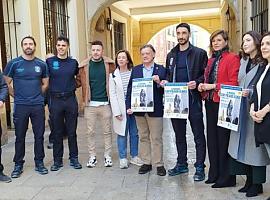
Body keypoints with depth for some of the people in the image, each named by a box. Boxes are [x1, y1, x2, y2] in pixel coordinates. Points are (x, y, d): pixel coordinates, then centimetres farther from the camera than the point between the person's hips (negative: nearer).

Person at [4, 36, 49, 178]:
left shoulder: (41, 64, 6)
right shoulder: (14, 63, -1)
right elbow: (6, 83, 5)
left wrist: (37, 95, 10)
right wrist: (16, 95, 3)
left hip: (38, 105, 2)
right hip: (20, 106, -2)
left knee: (39, 135, 6)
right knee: (20, 136, 5)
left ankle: (39, 163, 19)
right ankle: (18, 165, 17)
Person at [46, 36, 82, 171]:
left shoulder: (73, 62, 6)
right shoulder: (49, 62, 1)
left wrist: (73, 85, 9)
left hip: (70, 99, 1)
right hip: (55, 100, -1)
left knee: (72, 131, 7)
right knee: (57, 132, 7)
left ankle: (74, 158, 19)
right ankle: (57, 160, 18)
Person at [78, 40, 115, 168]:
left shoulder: (109, 64, 0)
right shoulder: (84, 65, 1)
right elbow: (80, 81, 8)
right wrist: (85, 96, -3)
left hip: (105, 103, 0)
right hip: (90, 104, 1)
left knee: (107, 131, 8)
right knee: (90, 132, 7)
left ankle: (107, 156, 20)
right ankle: (92, 156, 20)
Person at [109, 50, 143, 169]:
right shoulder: (113, 75, 4)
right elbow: (112, 95, 0)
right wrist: (116, 112, -8)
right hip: (121, 109, -1)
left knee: (134, 133, 8)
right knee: (122, 134, 5)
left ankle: (134, 156, 23)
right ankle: (123, 158, 16)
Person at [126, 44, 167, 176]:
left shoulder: (161, 70, 1)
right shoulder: (135, 70, 10)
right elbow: (130, 89, 6)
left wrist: (159, 82, -21)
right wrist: (129, 106, -2)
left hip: (155, 109, -3)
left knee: (156, 138, 2)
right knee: (143, 137, 11)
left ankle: (159, 164, 13)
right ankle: (146, 163, 22)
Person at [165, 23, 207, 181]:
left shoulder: (199, 53, -1)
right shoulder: (171, 55, 14)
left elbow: (206, 74, -3)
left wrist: (197, 83, -20)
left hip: (193, 100, -5)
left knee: (198, 135, 2)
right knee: (179, 135, 14)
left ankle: (200, 167, 12)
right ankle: (182, 164, 27)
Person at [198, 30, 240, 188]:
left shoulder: (232, 58, -6)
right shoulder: (211, 60, 18)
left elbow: (234, 83, -13)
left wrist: (213, 86, -16)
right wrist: (203, 86, 2)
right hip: (210, 103, 8)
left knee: (224, 139, -2)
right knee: (212, 138, 11)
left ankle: (226, 177, 10)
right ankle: (214, 174, 23)